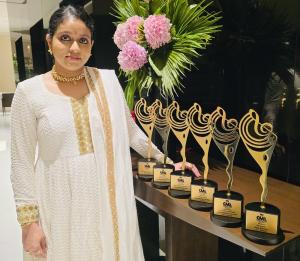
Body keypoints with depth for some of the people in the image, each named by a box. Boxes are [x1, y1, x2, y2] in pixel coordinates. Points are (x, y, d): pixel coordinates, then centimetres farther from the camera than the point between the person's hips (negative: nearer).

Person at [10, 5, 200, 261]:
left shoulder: (108, 79, -1)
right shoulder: (29, 91, -7)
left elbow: (130, 130, 9)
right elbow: (22, 162, -3)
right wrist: (29, 220, -5)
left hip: (109, 200, 2)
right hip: (62, 205, -1)